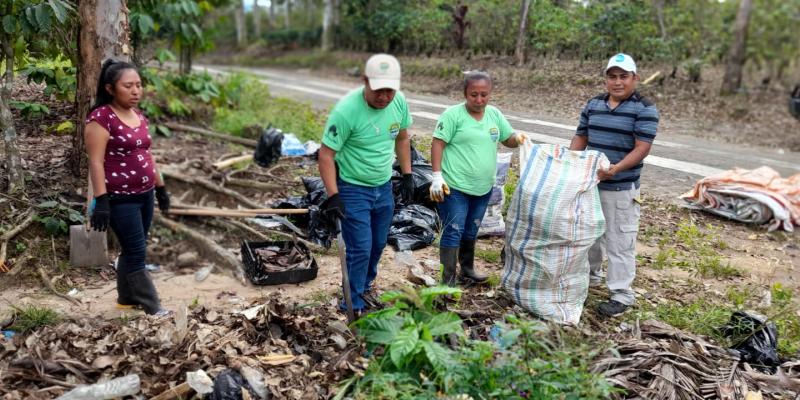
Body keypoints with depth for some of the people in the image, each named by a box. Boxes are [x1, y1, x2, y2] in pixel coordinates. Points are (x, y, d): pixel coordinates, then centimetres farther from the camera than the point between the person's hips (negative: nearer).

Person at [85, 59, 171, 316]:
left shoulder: (139, 116, 10)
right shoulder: (101, 117, -14)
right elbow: (96, 162, -17)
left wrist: (160, 187, 19)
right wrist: (101, 200, -21)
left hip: (144, 195, 8)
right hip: (120, 199, -8)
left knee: (132, 250, 16)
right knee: (137, 253, -2)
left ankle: (127, 298, 31)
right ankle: (152, 308, 7)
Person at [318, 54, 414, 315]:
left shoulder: (399, 102, -9)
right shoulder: (346, 110, -27)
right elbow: (326, 155, -21)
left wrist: (407, 175, 9)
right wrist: (333, 196, -25)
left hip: (384, 187, 6)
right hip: (353, 189, -6)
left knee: (378, 245, 18)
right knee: (360, 249, -5)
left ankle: (365, 289, 42)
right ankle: (354, 306, 14)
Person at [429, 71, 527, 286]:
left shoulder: (494, 114, 6)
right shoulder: (453, 114, -12)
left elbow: (508, 139, 15)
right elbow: (437, 144, -13)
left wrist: (518, 138, -9)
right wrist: (437, 176, -20)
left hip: (483, 188, 6)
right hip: (455, 187, -6)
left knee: (471, 231, 21)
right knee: (453, 232, -4)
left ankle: (467, 268, 38)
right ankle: (448, 280, 4)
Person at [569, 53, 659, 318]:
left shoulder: (644, 109, -10)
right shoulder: (593, 105, 8)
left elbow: (642, 148, -16)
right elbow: (581, 137, 12)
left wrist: (616, 169, -30)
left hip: (621, 189, -6)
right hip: (589, 182, 6)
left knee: (619, 241, -1)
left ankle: (621, 294, 10)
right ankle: (589, 275, 40)